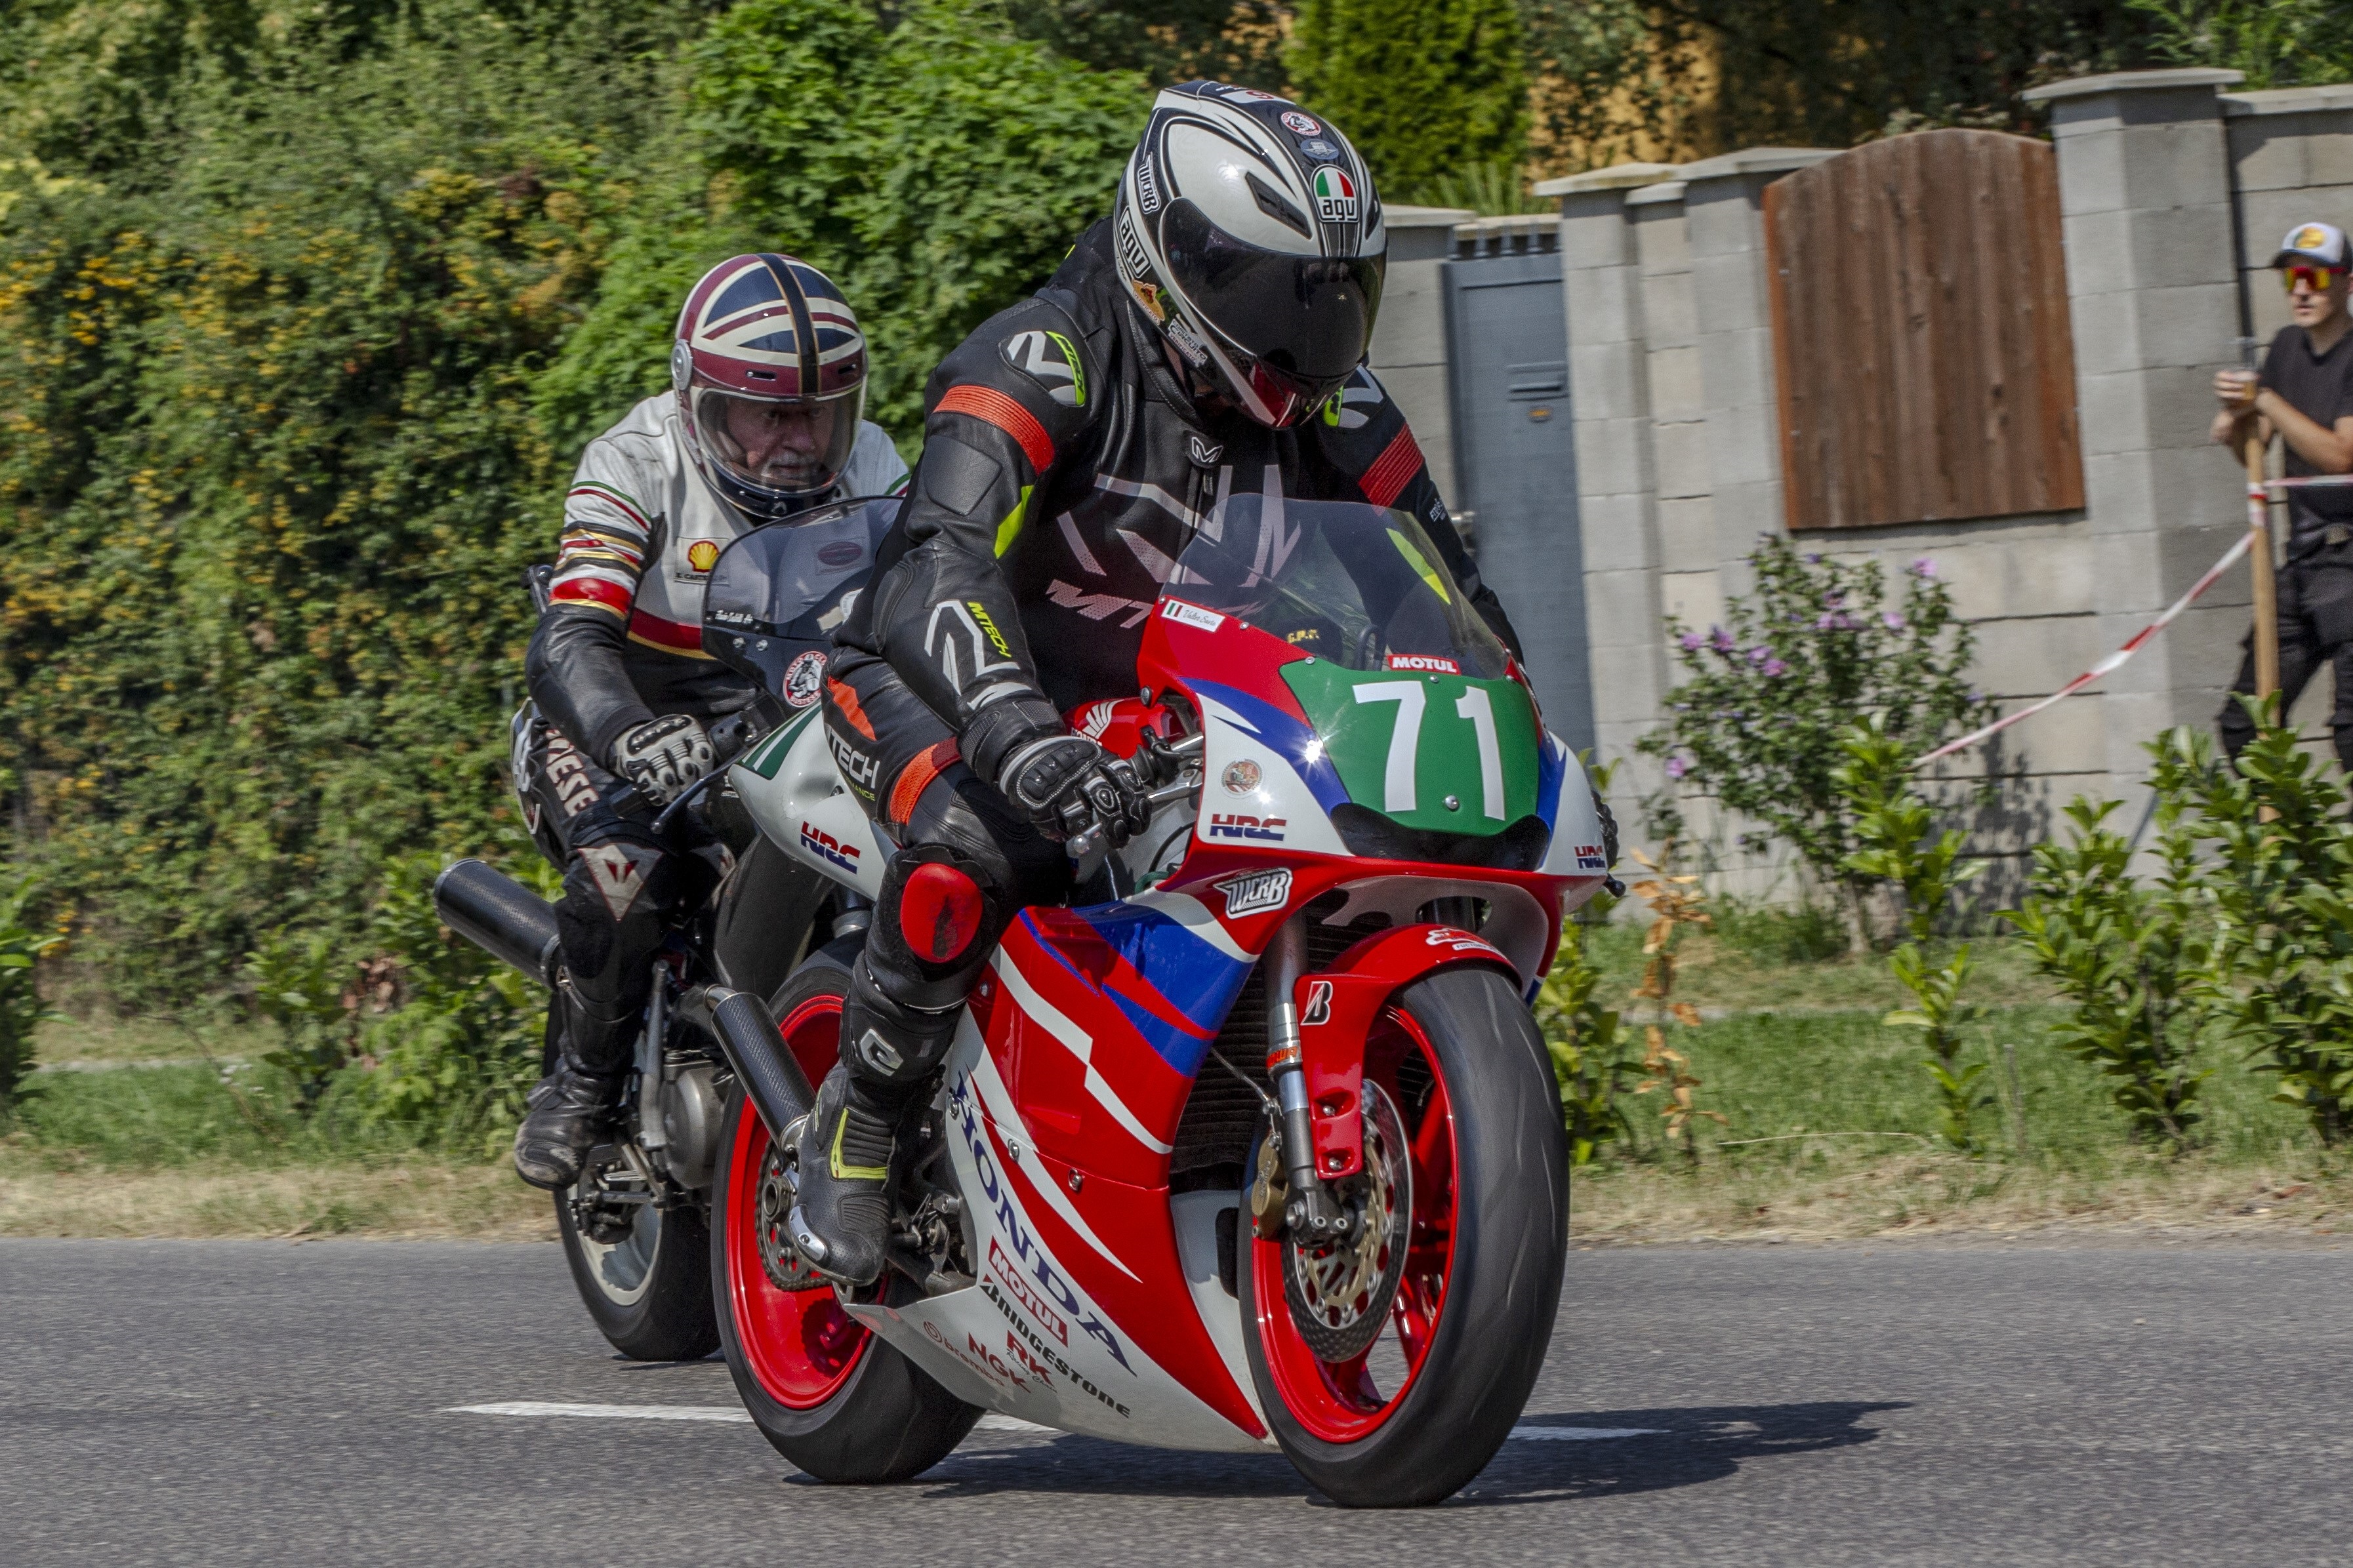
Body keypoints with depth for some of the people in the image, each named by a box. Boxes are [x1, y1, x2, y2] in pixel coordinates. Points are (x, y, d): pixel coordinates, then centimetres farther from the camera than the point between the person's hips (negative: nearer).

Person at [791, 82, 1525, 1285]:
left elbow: (1440, 587, 5)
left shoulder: (1328, 407, -2)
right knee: (978, 840, -39)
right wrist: (1020, 734, -56)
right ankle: (856, 1130, -18)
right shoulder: (1042, 360, -24)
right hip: (931, 683, -6)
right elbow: (942, 563, -39)